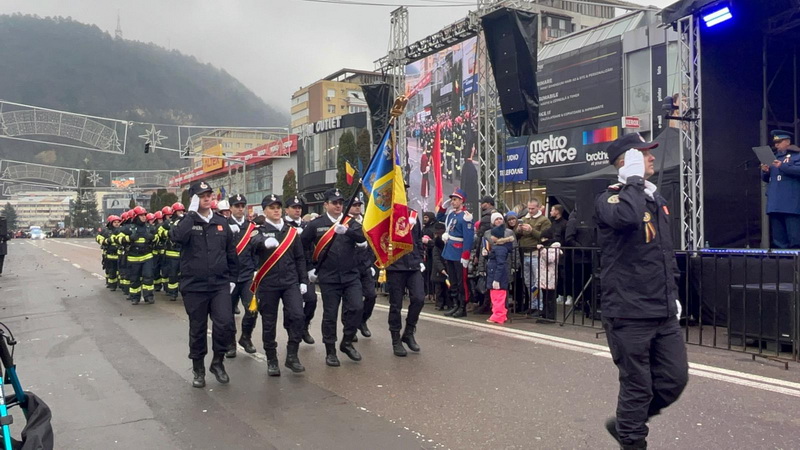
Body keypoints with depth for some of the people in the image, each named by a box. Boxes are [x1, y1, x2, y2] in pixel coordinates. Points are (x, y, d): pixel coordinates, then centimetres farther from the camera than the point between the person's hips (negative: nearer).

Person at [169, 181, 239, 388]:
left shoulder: (221, 222, 8)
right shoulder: (187, 222, -1)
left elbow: (231, 253, 14)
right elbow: (177, 237, -26)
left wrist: (232, 278, 10)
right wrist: (192, 212, -20)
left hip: (220, 285, 2)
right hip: (194, 286, -2)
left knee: (225, 324, -12)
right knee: (197, 329, 8)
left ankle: (217, 362, 11)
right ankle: (198, 369, 25)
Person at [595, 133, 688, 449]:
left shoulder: (656, 199, 16)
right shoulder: (608, 200, -10)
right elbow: (627, 217, -36)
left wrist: (672, 293, 21)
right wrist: (635, 180, -21)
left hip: (664, 313, 8)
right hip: (629, 314, -8)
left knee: (674, 379, 12)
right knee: (637, 387, 2)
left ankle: (624, 424, 32)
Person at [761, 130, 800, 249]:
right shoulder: (773, 157, 23)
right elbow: (766, 179, 23)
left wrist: (782, 166, -19)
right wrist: (765, 171, 2)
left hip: (790, 203, -7)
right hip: (774, 204, 7)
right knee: (778, 239, 7)